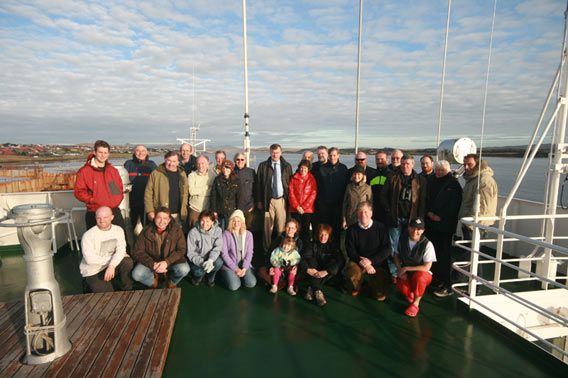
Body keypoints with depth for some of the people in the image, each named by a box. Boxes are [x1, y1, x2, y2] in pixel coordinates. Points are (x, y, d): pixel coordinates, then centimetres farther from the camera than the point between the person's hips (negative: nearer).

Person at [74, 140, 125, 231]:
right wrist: (93, 200, -13)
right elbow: (79, 191, -4)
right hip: (94, 214, -4)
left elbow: (120, 187, 18)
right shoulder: (85, 171, -3)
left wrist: (117, 200, 3)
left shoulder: (113, 170, 11)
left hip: (114, 212, 4)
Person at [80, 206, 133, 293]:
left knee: (128, 262, -26)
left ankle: (127, 290, -4)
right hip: (93, 272, -3)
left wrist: (112, 266, -31)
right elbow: (90, 259, -21)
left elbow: (121, 250, -15)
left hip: (112, 266, 3)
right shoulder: (88, 235, -15)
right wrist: (112, 258, -15)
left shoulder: (118, 230, -4)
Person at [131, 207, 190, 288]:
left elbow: (181, 250, -13)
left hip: (171, 261, -1)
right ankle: (153, 281, 12)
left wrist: (167, 262, -29)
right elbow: (137, 252, -10)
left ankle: (172, 282, 8)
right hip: (151, 262, 1)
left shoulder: (176, 229, -14)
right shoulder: (146, 231, -11)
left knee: (184, 269, -29)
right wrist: (152, 264, -24)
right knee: (136, 275, -25)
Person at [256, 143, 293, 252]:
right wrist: (259, 201, 1)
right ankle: (267, 249, 13)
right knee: (268, 226, 2)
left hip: (282, 199, 1)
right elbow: (259, 184, 5)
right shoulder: (263, 166, 5)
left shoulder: (287, 166, 9)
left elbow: (290, 184, 9)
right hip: (268, 200, 0)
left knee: (281, 226, 1)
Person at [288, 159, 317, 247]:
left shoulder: (312, 179, 5)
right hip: (295, 209, 0)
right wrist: (297, 207, -8)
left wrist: (304, 207, -9)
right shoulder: (294, 178, 7)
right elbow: (291, 193, 1)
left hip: (307, 209, 0)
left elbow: (313, 194, -2)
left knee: (306, 229, 5)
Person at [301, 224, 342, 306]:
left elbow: (340, 261, -21)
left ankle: (312, 288, -28)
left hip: (327, 276, -1)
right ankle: (318, 291, -34)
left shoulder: (333, 246, -3)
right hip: (313, 275, 1)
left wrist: (326, 272, -34)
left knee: (333, 262, -26)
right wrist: (308, 269, -33)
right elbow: (303, 259, -12)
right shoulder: (313, 245, 0)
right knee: (311, 260, -23)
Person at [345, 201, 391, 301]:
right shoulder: (352, 230, -5)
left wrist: (371, 261, -20)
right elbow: (350, 251, -6)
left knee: (380, 294, -10)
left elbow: (387, 249, -9)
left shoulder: (380, 228, -6)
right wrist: (363, 262, -21)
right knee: (351, 272, -32)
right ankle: (356, 288, 4)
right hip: (358, 261, 0)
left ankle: (378, 292, 30)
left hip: (377, 263, 0)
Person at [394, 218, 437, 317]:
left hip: (422, 273, -2)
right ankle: (410, 293, 11)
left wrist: (406, 268, -21)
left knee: (418, 276, -38)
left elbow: (427, 267, -21)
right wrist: (400, 270, -8)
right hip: (406, 274, 2)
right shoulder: (402, 240, -7)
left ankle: (416, 303, -13)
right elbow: (396, 255, 7)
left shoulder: (427, 244, -19)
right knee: (401, 287, -30)